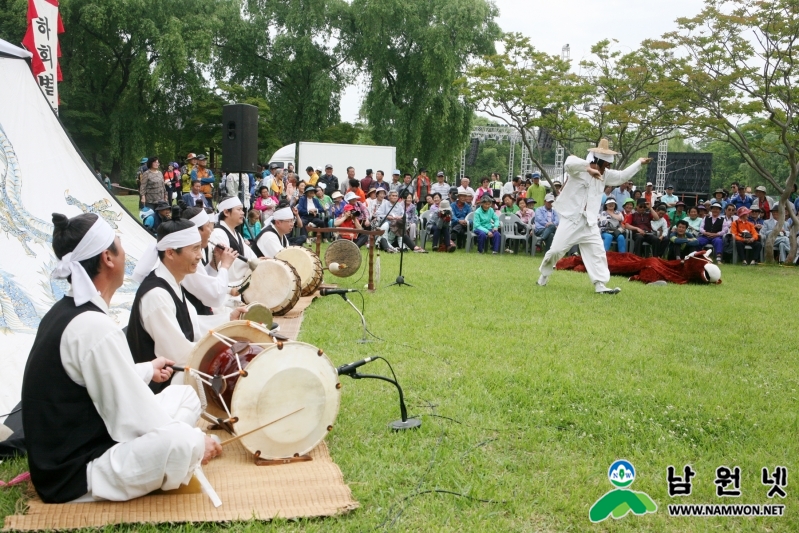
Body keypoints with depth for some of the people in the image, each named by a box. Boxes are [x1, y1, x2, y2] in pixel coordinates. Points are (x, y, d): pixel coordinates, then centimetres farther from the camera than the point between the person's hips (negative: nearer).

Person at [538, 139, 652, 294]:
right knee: (556, 250, -3)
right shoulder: (579, 169, -11)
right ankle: (544, 276, 18)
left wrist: (639, 163, 20)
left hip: (589, 222, 6)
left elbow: (622, 176, 21)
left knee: (598, 252, -1)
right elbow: (569, 163, -33)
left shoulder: (604, 174, 12)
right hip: (571, 218, -6)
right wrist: (589, 168, -34)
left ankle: (600, 285, 0)